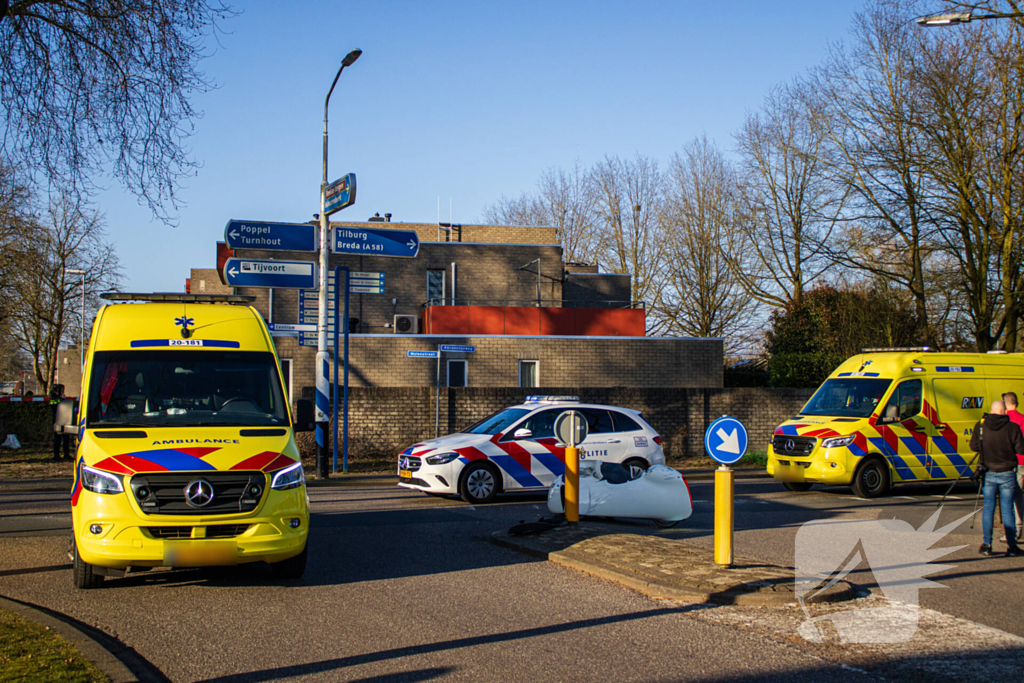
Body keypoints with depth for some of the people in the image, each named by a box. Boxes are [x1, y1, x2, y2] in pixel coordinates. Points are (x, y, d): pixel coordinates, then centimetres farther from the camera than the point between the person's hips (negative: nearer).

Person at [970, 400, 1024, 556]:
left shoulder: (981, 425, -3)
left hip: (988, 473, 2)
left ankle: (986, 545, 9)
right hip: (1007, 474, -2)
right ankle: (1011, 547, 6)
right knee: (1007, 509, 4)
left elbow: (973, 446, 1)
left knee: (988, 508, 9)